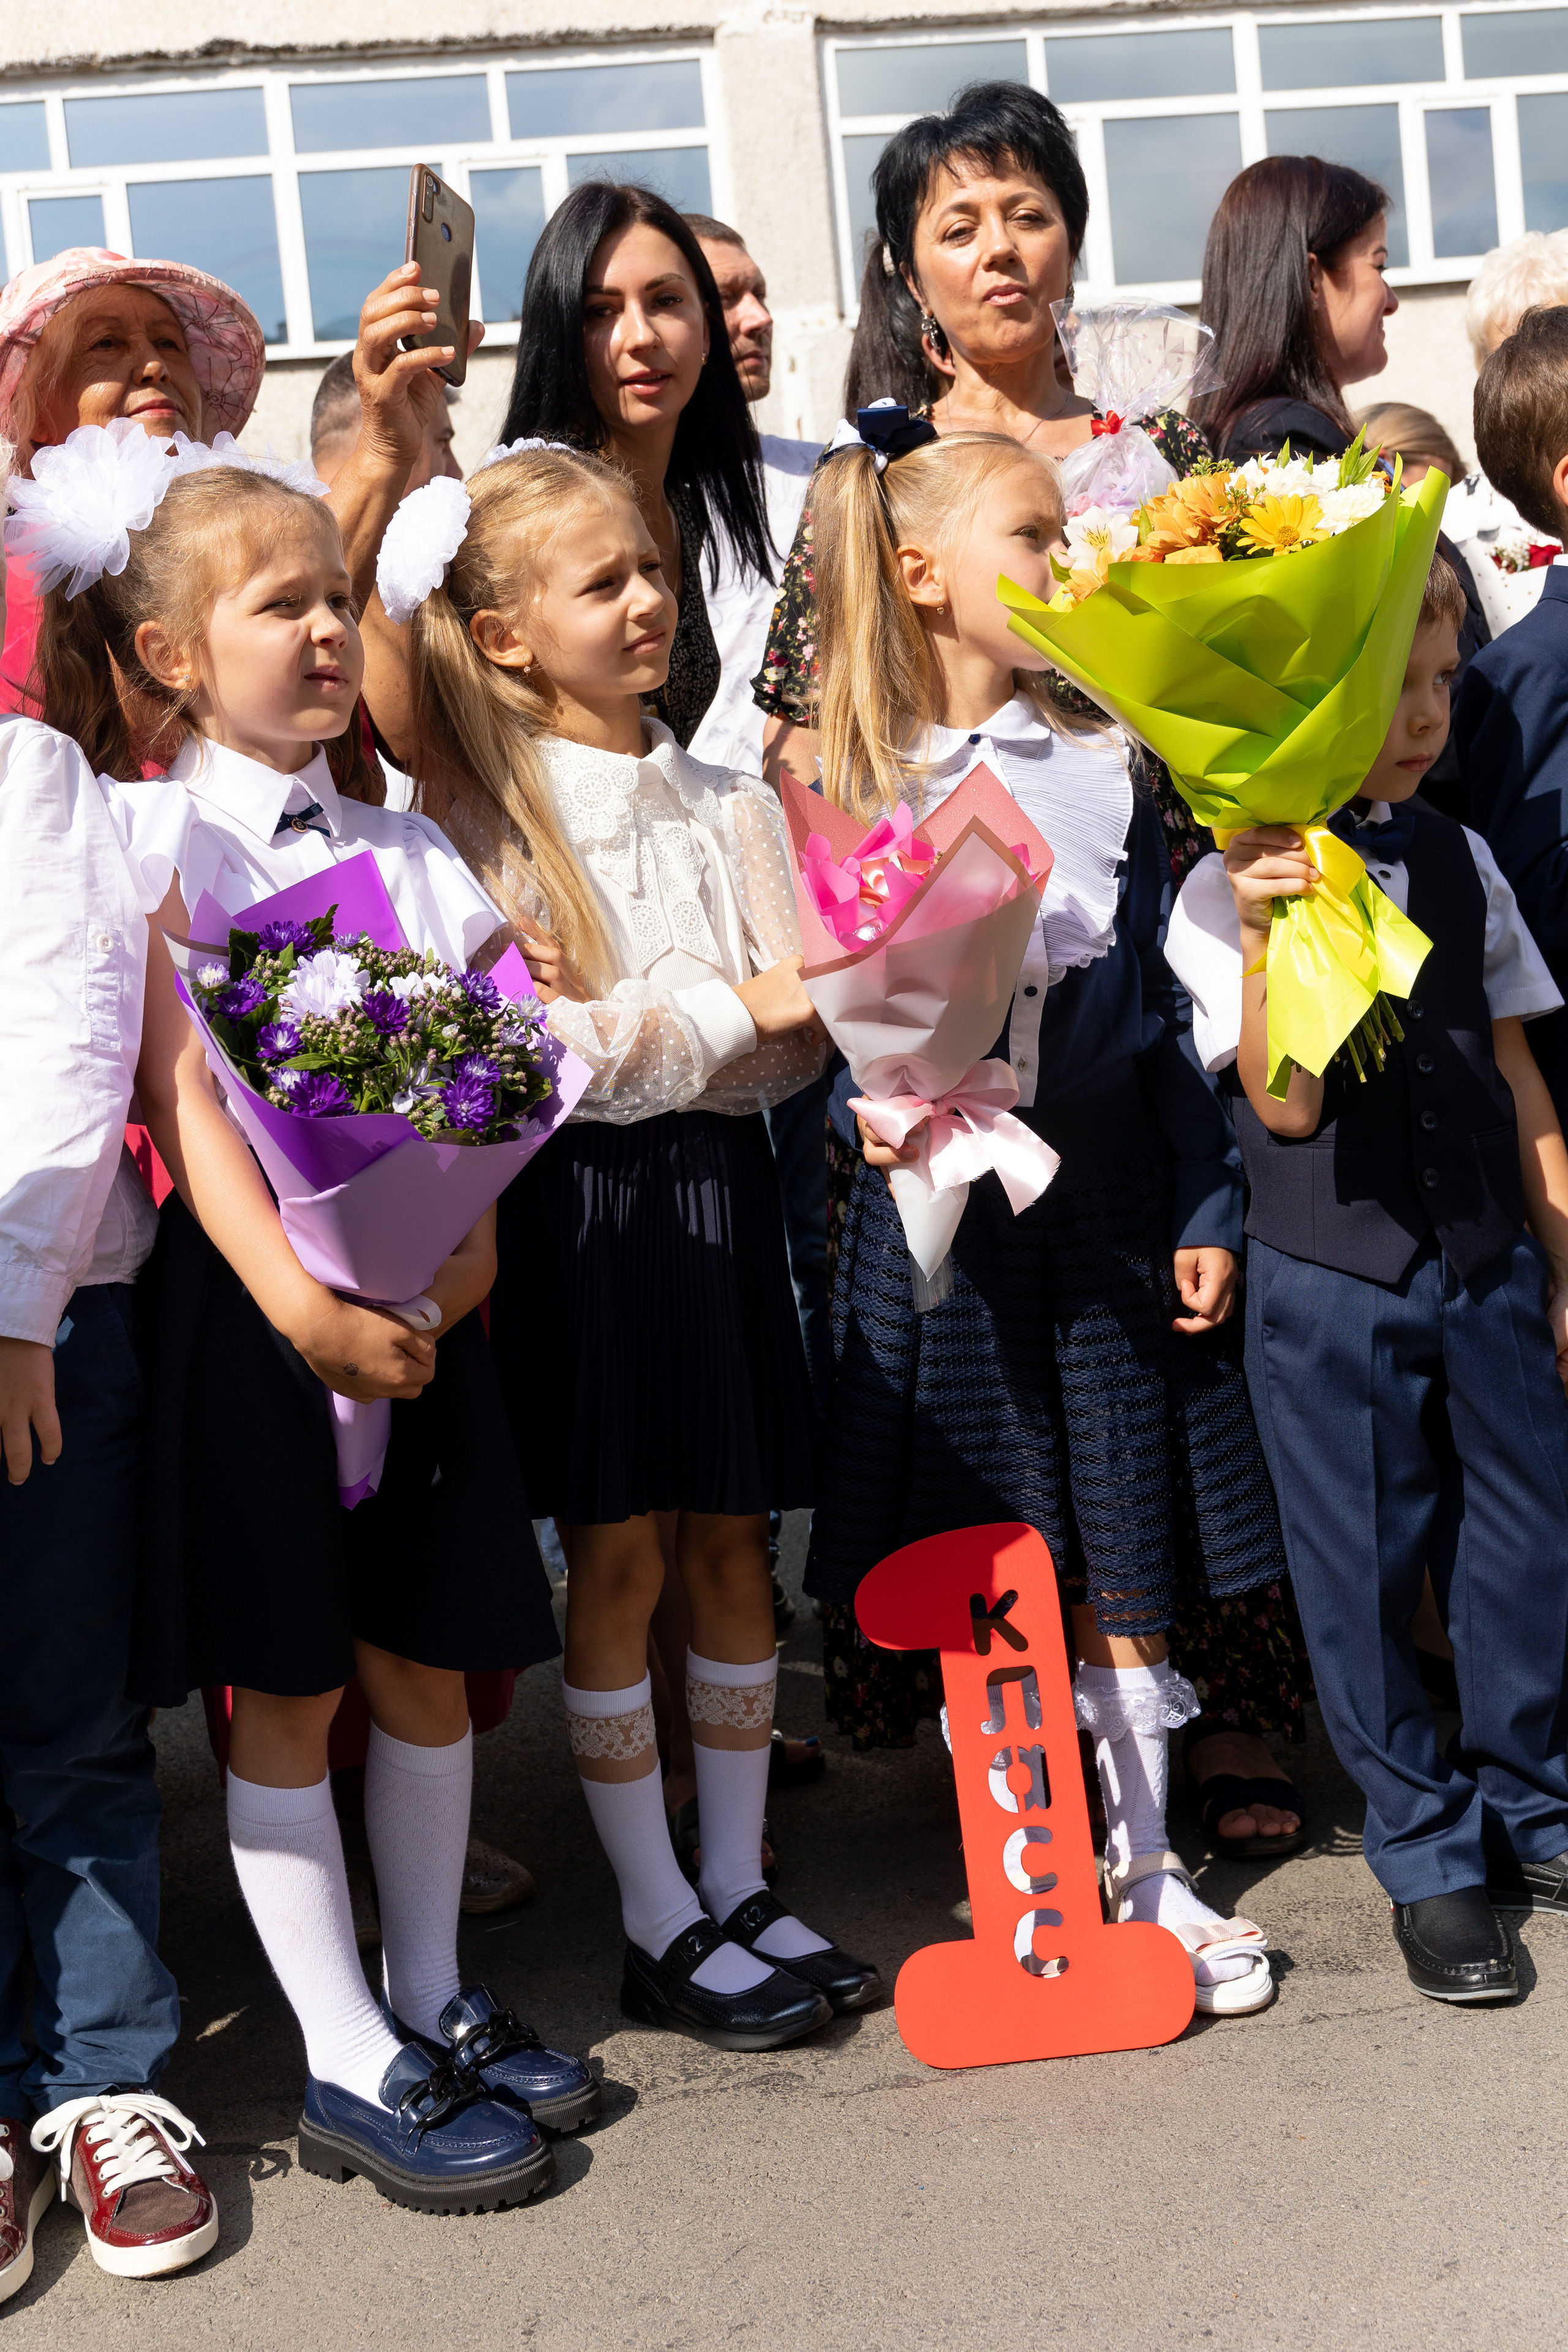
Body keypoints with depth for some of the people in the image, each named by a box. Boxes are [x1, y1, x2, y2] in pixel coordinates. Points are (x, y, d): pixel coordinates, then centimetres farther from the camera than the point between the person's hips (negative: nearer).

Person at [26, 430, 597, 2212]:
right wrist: (295, 1296, -23)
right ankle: (351, 2067, 13)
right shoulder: (147, 837, -5)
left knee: (425, 1661, 11)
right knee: (282, 1692, 3)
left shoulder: (409, 850, 11)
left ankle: (432, 2004, 28)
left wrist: (469, 1251, -11)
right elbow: (178, 1088, -13)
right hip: (253, 1292, -5)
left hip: (423, 1292, 5)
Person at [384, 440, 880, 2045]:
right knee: (619, 1554, 1)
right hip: (590, 1195, -5)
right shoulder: (489, 826, -6)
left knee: (729, 1542, 9)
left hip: (720, 1178, 5)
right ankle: (658, 1926, 13)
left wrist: (824, 1008, -14)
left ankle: (741, 1885, 22)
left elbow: (785, 1034, 8)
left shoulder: (725, 803, 9)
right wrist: (732, 1009, -15)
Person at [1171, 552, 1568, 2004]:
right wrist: (1264, 932, -26)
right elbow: (1285, 1105, -14)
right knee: (1366, 1574, 5)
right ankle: (1429, 1863, 21)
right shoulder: (1232, 888, -7)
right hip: (1331, 1281, -4)